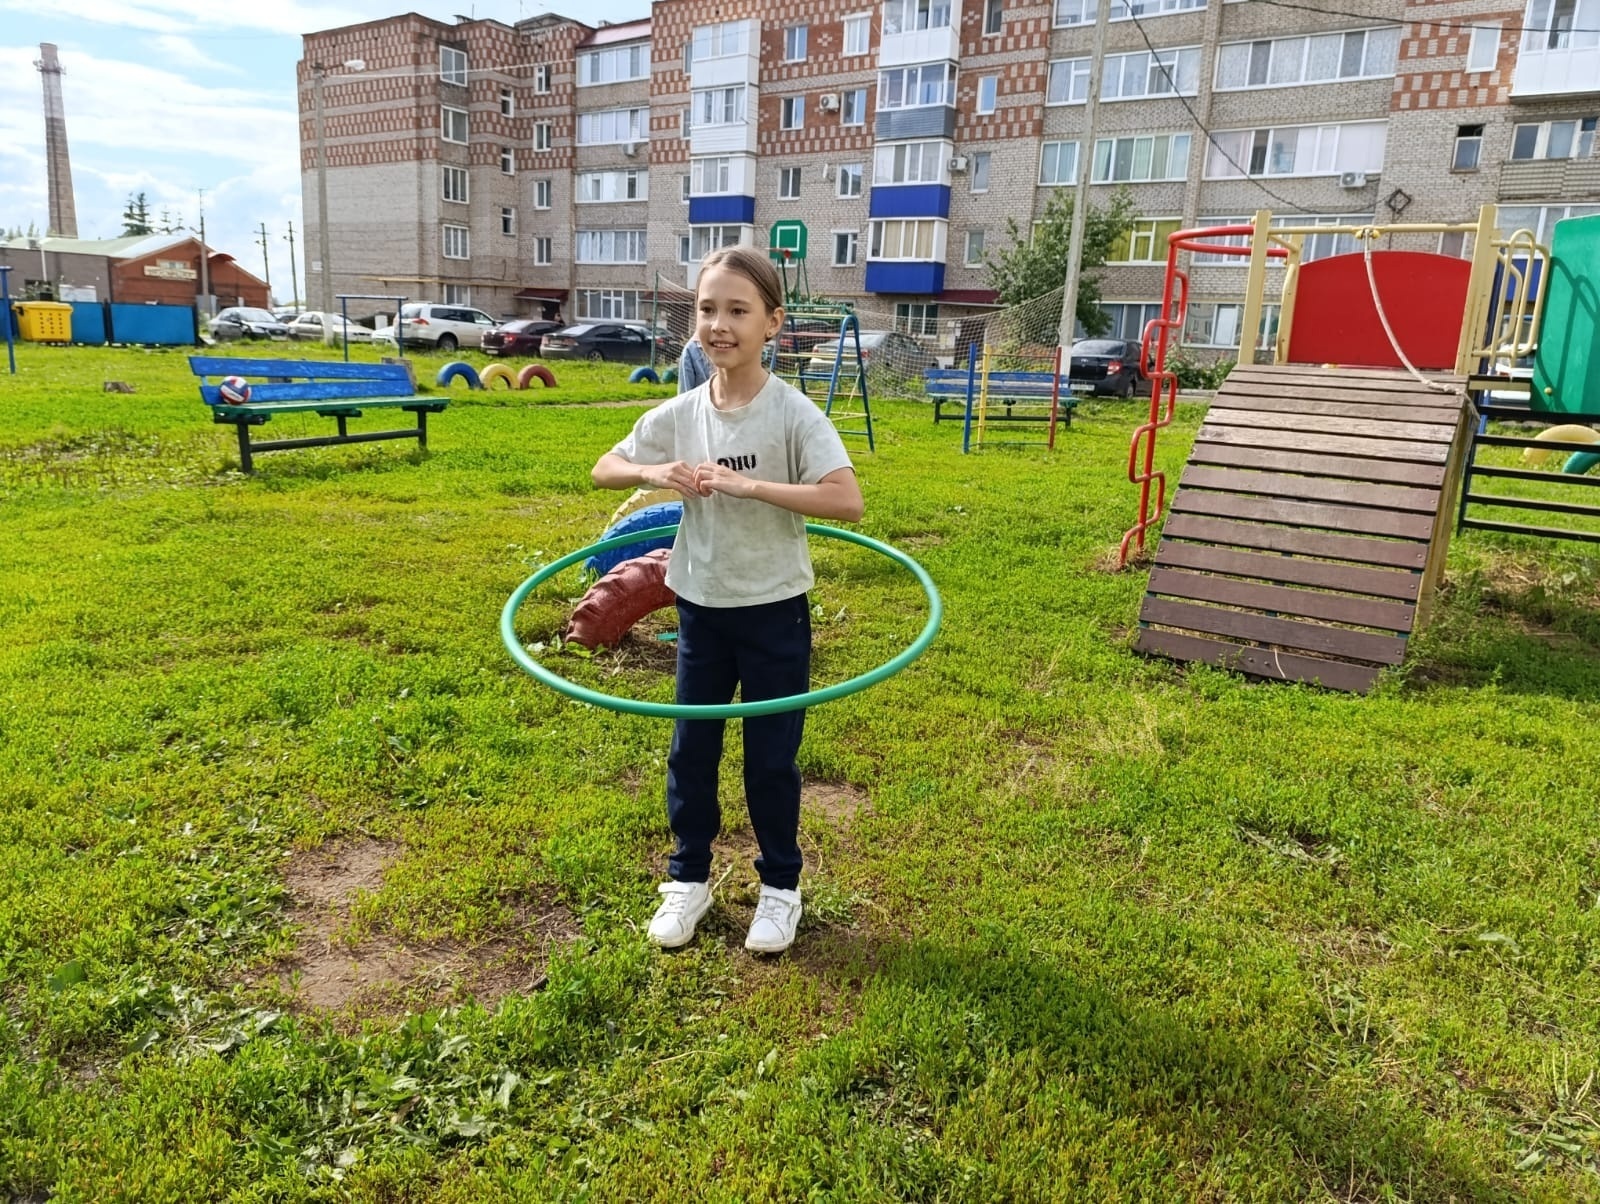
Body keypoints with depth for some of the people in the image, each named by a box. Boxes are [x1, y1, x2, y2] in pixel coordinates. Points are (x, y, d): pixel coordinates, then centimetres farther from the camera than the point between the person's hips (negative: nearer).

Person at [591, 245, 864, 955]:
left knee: (771, 756, 10)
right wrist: (654, 473, -14)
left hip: (773, 611, -4)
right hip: (699, 606, 4)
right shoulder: (680, 414, -2)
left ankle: (780, 887, 32)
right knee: (691, 750, 14)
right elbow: (604, 470, 8)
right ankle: (689, 879, 35)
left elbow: (847, 501, -26)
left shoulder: (793, 413, -15)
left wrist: (749, 485, -30)